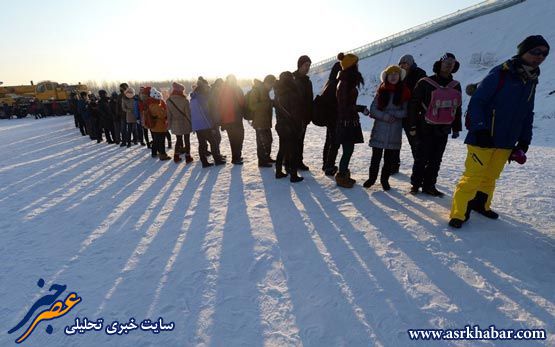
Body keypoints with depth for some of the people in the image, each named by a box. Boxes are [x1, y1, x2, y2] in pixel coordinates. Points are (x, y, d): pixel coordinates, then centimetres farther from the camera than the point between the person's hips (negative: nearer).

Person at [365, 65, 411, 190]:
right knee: (376, 156, 3)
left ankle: (385, 179, 23)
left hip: (395, 130, 1)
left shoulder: (404, 92, 4)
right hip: (379, 129, 0)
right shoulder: (381, 91, 4)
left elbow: (405, 111, 3)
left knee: (390, 158, 6)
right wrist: (385, 116, -15)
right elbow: (372, 109, -1)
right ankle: (372, 177, 19)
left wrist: (393, 113, -13)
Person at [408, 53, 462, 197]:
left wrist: (456, 128, 16)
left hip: (443, 130, 5)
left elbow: (457, 108, 17)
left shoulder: (456, 86, 11)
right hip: (426, 129, -5)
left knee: (436, 160, 9)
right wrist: (413, 126, -9)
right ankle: (415, 184, 12)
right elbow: (414, 105, -6)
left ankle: (429, 186, 18)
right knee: (421, 159, -1)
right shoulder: (425, 83, -5)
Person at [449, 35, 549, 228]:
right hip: (483, 138, -7)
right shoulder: (500, 74, -9)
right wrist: (481, 130, -21)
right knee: (473, 177, -8)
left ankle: (481, 204, 31)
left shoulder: (531, 82, 14)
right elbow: (476, 102, -14)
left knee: (491, 177, 13)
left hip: (506, 142, 7)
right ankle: (459, 213, 0)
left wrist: (524, 141, 14)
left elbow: (527, 115, 19)